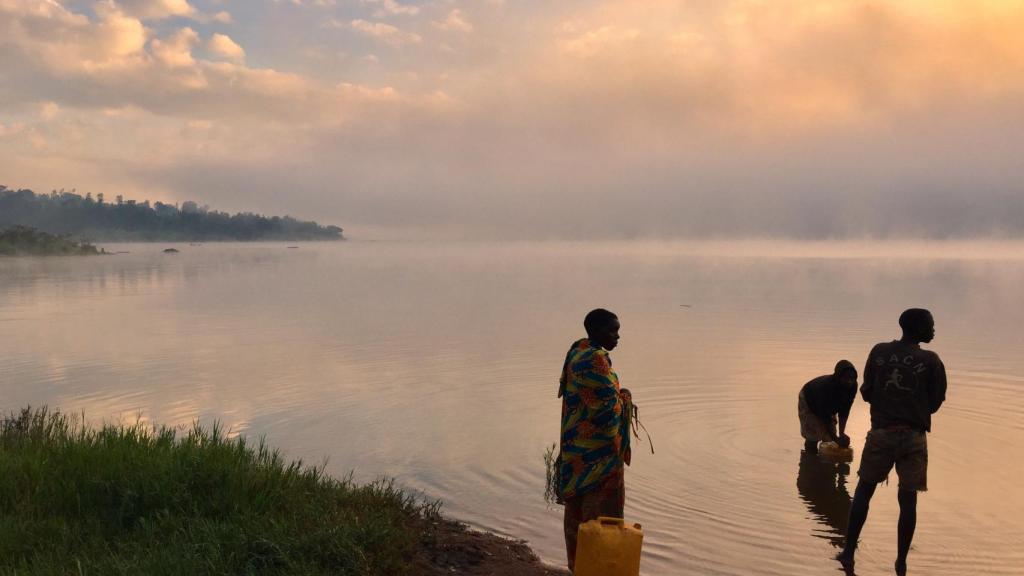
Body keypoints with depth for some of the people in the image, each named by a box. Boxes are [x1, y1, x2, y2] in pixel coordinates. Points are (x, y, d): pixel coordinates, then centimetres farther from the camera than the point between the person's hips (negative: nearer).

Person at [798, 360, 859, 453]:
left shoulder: (852, 386, -27)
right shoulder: (826, 386, -43)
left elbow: (844, 410, -19)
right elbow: (824, 416, -39)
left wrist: (842, 433, -28)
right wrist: (836, 438, -39)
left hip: (829, 408, 6)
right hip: (809, 403, -6)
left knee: (829, 437, 1)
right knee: (813, 437, -11)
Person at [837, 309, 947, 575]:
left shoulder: (879, 351, -1)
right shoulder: (931, 360, -4)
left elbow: (866, 393, 3)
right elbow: (935, 403, 2)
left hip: (881, 433, 1)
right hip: (914, 436, -1)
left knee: (864, 490, 13)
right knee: (908, 499, 9)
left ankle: (849, 552, 13)